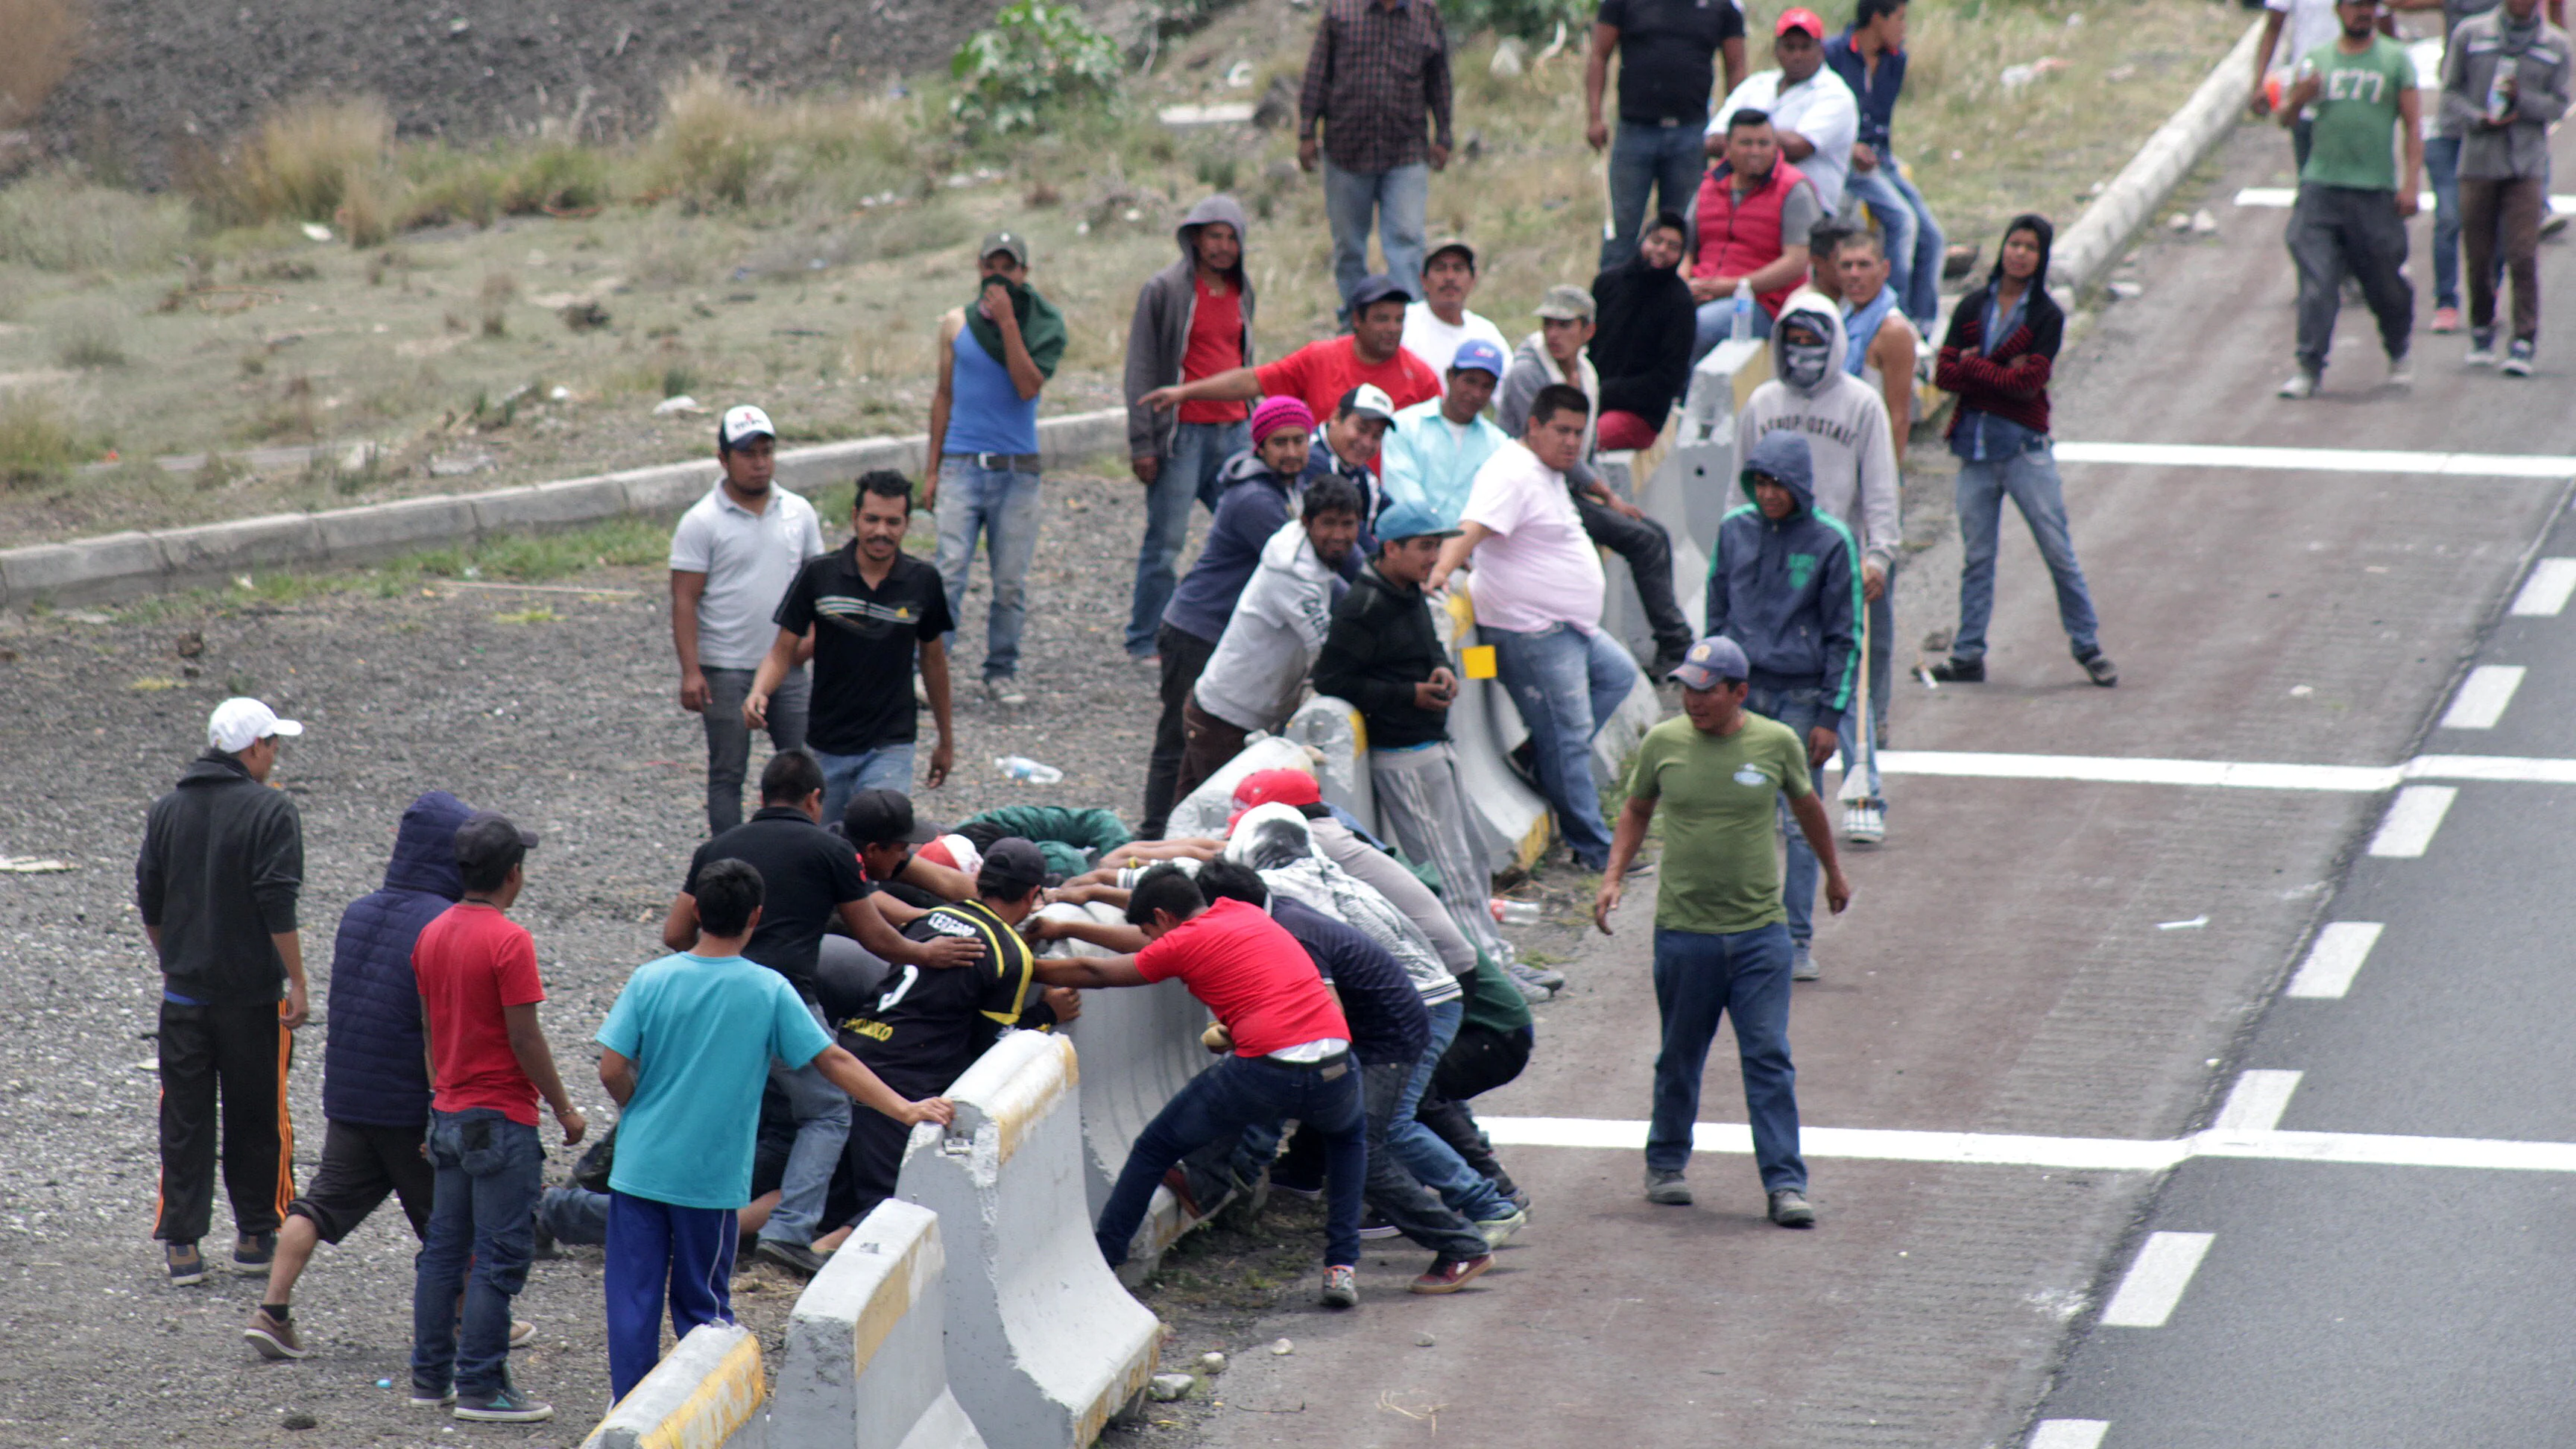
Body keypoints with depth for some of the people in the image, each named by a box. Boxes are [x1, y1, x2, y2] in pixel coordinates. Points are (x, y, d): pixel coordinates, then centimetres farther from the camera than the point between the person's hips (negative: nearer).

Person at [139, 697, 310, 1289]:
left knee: (184, 1121, 7)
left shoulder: (167, 809, 5)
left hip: (184, 991, 4)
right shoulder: (271, 810, -11)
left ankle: (181, 1244, 5)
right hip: (253, 992, -4)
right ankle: (257, 1237, 15)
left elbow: (149, 905, 10)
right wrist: (297, 983, -10)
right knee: (257, 1118, 9)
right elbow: (278, 908, -16)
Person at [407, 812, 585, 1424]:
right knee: (498, 1256, -4)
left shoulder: (432, 935, 7)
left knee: (443, 1250, 13)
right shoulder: (508, 941, -17)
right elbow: (525, 1038, -17)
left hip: (448, 1115, 8)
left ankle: (430, 1375, 17)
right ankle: (481, 1387, -4)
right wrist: (564, 1109, -7)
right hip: (501, 1118, -8)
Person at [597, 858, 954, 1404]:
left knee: (633, 1296, 9)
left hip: (641, 1168, 0)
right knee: (702, 1302, 12)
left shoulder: (651, 980, -7)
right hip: (712, 1175, 0)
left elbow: (612, 1071, -8)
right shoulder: (769, 991, -8)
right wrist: (905, 1110, -1)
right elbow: (834, 1062, -7)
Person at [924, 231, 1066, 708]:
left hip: (1017, 471, 0)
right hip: (962, 467, 0)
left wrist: (1007, 322, -16)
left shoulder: (1041, 328, 3)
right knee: (949, 574, -12)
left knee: (1011, 582, 2)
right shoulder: (957, 324, 8)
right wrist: (932, 468, 10)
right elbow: (943, 396, 13)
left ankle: (1001, 673, 13)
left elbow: (1029, 387, -13)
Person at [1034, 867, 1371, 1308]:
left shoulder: (1184, 943, 5)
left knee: (1154, 1149, 16)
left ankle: (1100, 1260, 21)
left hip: (1263, 1070, -5)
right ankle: (1342, 1267, 25)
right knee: (1350, 1132, 38)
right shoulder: (1247, 914, 25)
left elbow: (1092, 973, 15)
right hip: (1333, 1066, 5)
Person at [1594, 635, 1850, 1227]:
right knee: (1680, 1059, 11)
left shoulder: (1777, 744, -2)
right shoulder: (1662, 744, -1)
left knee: (1769, 1057, -5)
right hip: (1683, 929, 1)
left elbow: (1807, 807, 16)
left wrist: (1833, 874, 29)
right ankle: (1666, 1166, 29)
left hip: (1760, 930, -1)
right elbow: (1636, 811, 16)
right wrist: (1614, 878, 4)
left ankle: (1785, 1184, -4)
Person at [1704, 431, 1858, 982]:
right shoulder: (1735, 530, 4)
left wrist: (1831, 715, -5)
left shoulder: (1831, 541, -5)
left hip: (1801, 695, -2)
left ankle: (1799, 942, 7)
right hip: (1740, 690, 3)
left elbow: (1845, 636, -1)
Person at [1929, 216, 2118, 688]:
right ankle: (1968, 655, 11)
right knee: (1977, 556, 7)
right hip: (1975, 444, 3)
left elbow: (2028, 382, -13)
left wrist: (1974, 366, -7)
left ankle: (2088, 647, 7)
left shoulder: (2046, 316, -1)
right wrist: (2002, 371, -13)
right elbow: (1944, 374, -2)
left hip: (2025, 445, -3)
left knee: (2059, 551, -1)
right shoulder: (1973, 308, 8)